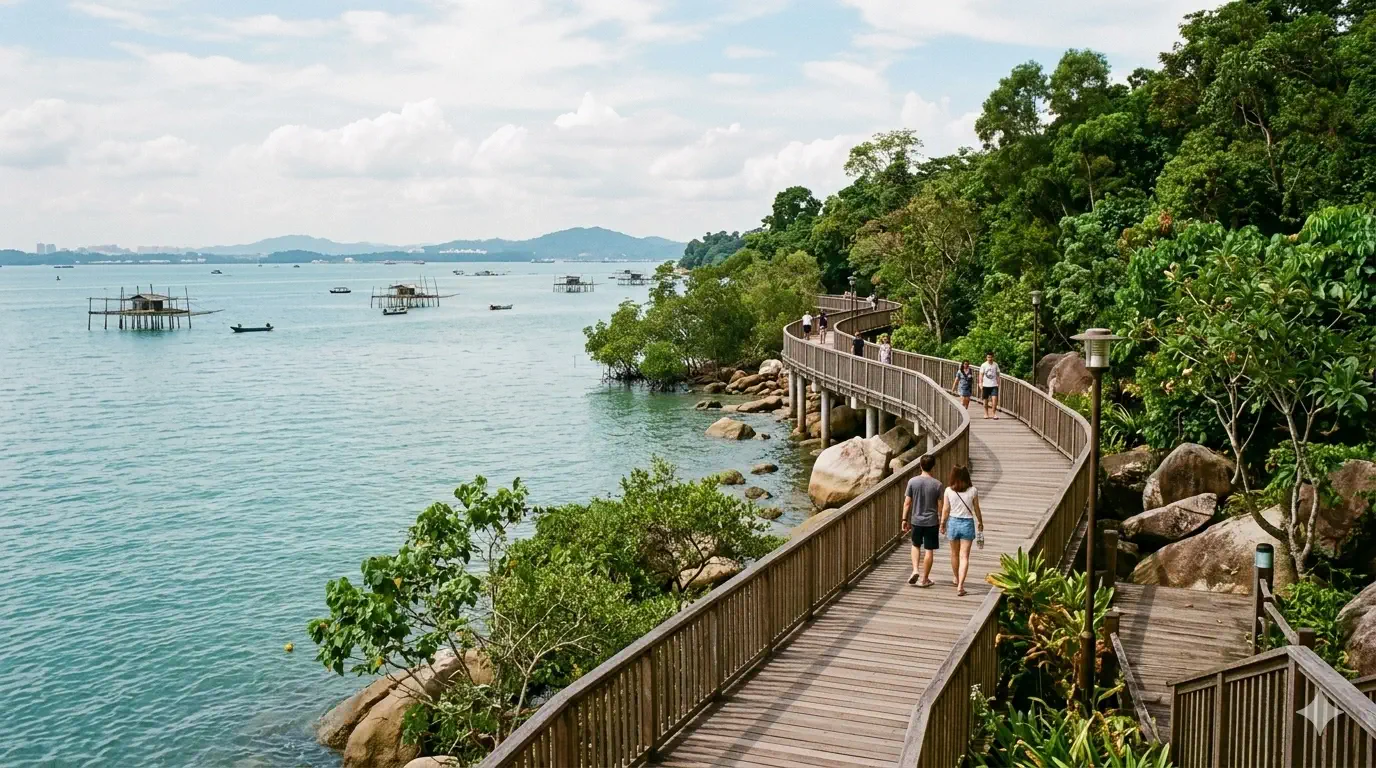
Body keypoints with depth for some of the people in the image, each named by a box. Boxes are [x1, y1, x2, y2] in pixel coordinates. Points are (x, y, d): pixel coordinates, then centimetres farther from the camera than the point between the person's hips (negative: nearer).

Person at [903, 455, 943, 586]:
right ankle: (924, 579, 14)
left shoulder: (912, 482, -8)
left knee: (916, 546, 22)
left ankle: (915, 570, 5)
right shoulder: (937, 484, -10)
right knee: (929, 550, 8)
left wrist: (905, 519, 5)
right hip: (931, 522, -1)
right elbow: (940, 505, -5)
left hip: (916, 520, 1)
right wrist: (941, 521, 8)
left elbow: (907, 503, -5)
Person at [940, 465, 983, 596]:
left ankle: (956, 579, 39)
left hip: (953, 522, 1)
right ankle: (960, 585, -9)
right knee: (964, 556, 1)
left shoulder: (948, 491, -8)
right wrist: (980, 523, 19)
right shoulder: (973, 491, -8)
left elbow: (945, 510, -3)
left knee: (955, 554, 21)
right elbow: (977, 510, 2)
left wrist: (942, 524, 10)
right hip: (967, 523, -1)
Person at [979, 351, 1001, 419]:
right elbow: (981, 375, -2)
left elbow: (997, 375, 12)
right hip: (986, 385, -1)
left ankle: (993, 413, -5)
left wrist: (998, 383, 8)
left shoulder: (995, 365, 5)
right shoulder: (983, 365, -2)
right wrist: (980, 383, -11)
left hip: (994, 385, 1)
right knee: (986, 400, 7)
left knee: (994, 399, -12)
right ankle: (986, 413, 21)